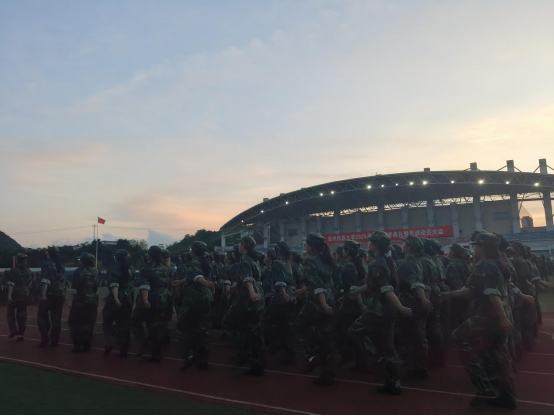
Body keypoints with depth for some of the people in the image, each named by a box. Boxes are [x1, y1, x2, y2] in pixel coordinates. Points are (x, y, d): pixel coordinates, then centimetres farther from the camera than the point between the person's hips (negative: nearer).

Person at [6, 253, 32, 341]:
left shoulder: (13, 271, -10)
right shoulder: (28, 271, 6)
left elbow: (11, 284, -16)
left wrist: (9, 295, -17)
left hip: (15, 295, -4)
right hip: (25, 295, 4)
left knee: (11, 312, 15)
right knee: (22, 314, 8)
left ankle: (13, 330, 7)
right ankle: (21, 334, 10)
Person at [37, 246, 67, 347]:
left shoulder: (47, 265, -6)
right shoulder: (61, 267, 13)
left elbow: (46, 281, -17)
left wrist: (43, 294, -22)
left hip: (49, 295, -5)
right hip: (60, 295, 5)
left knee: (42, 316, 10)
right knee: (56, 318, 10)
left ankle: (45, 338, 2)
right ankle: (54, 340, 13)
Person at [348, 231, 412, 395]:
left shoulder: (377, 264, -17)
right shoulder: (387, 261, 13)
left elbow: (386, 289, -26)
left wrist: (400, 308, -32)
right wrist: (357, 292, 32)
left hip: (378, 309, -9)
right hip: (387, 310, 9)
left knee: (354, 331, 5)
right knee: (387, 346, 13)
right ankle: (393, 384, 19)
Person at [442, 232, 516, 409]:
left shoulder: (485, 266, -15)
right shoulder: (494, 265, 16)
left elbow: (493, 294, -25)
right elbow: (472, 290, 22)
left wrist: (503, 319, -31)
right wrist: (450, 294, 24)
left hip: (486, 317, -10)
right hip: (496, 317, 10)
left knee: (468, 351, -1)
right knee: (499, 356, 14)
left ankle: (486, 391, 1)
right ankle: (507, 396, 21)